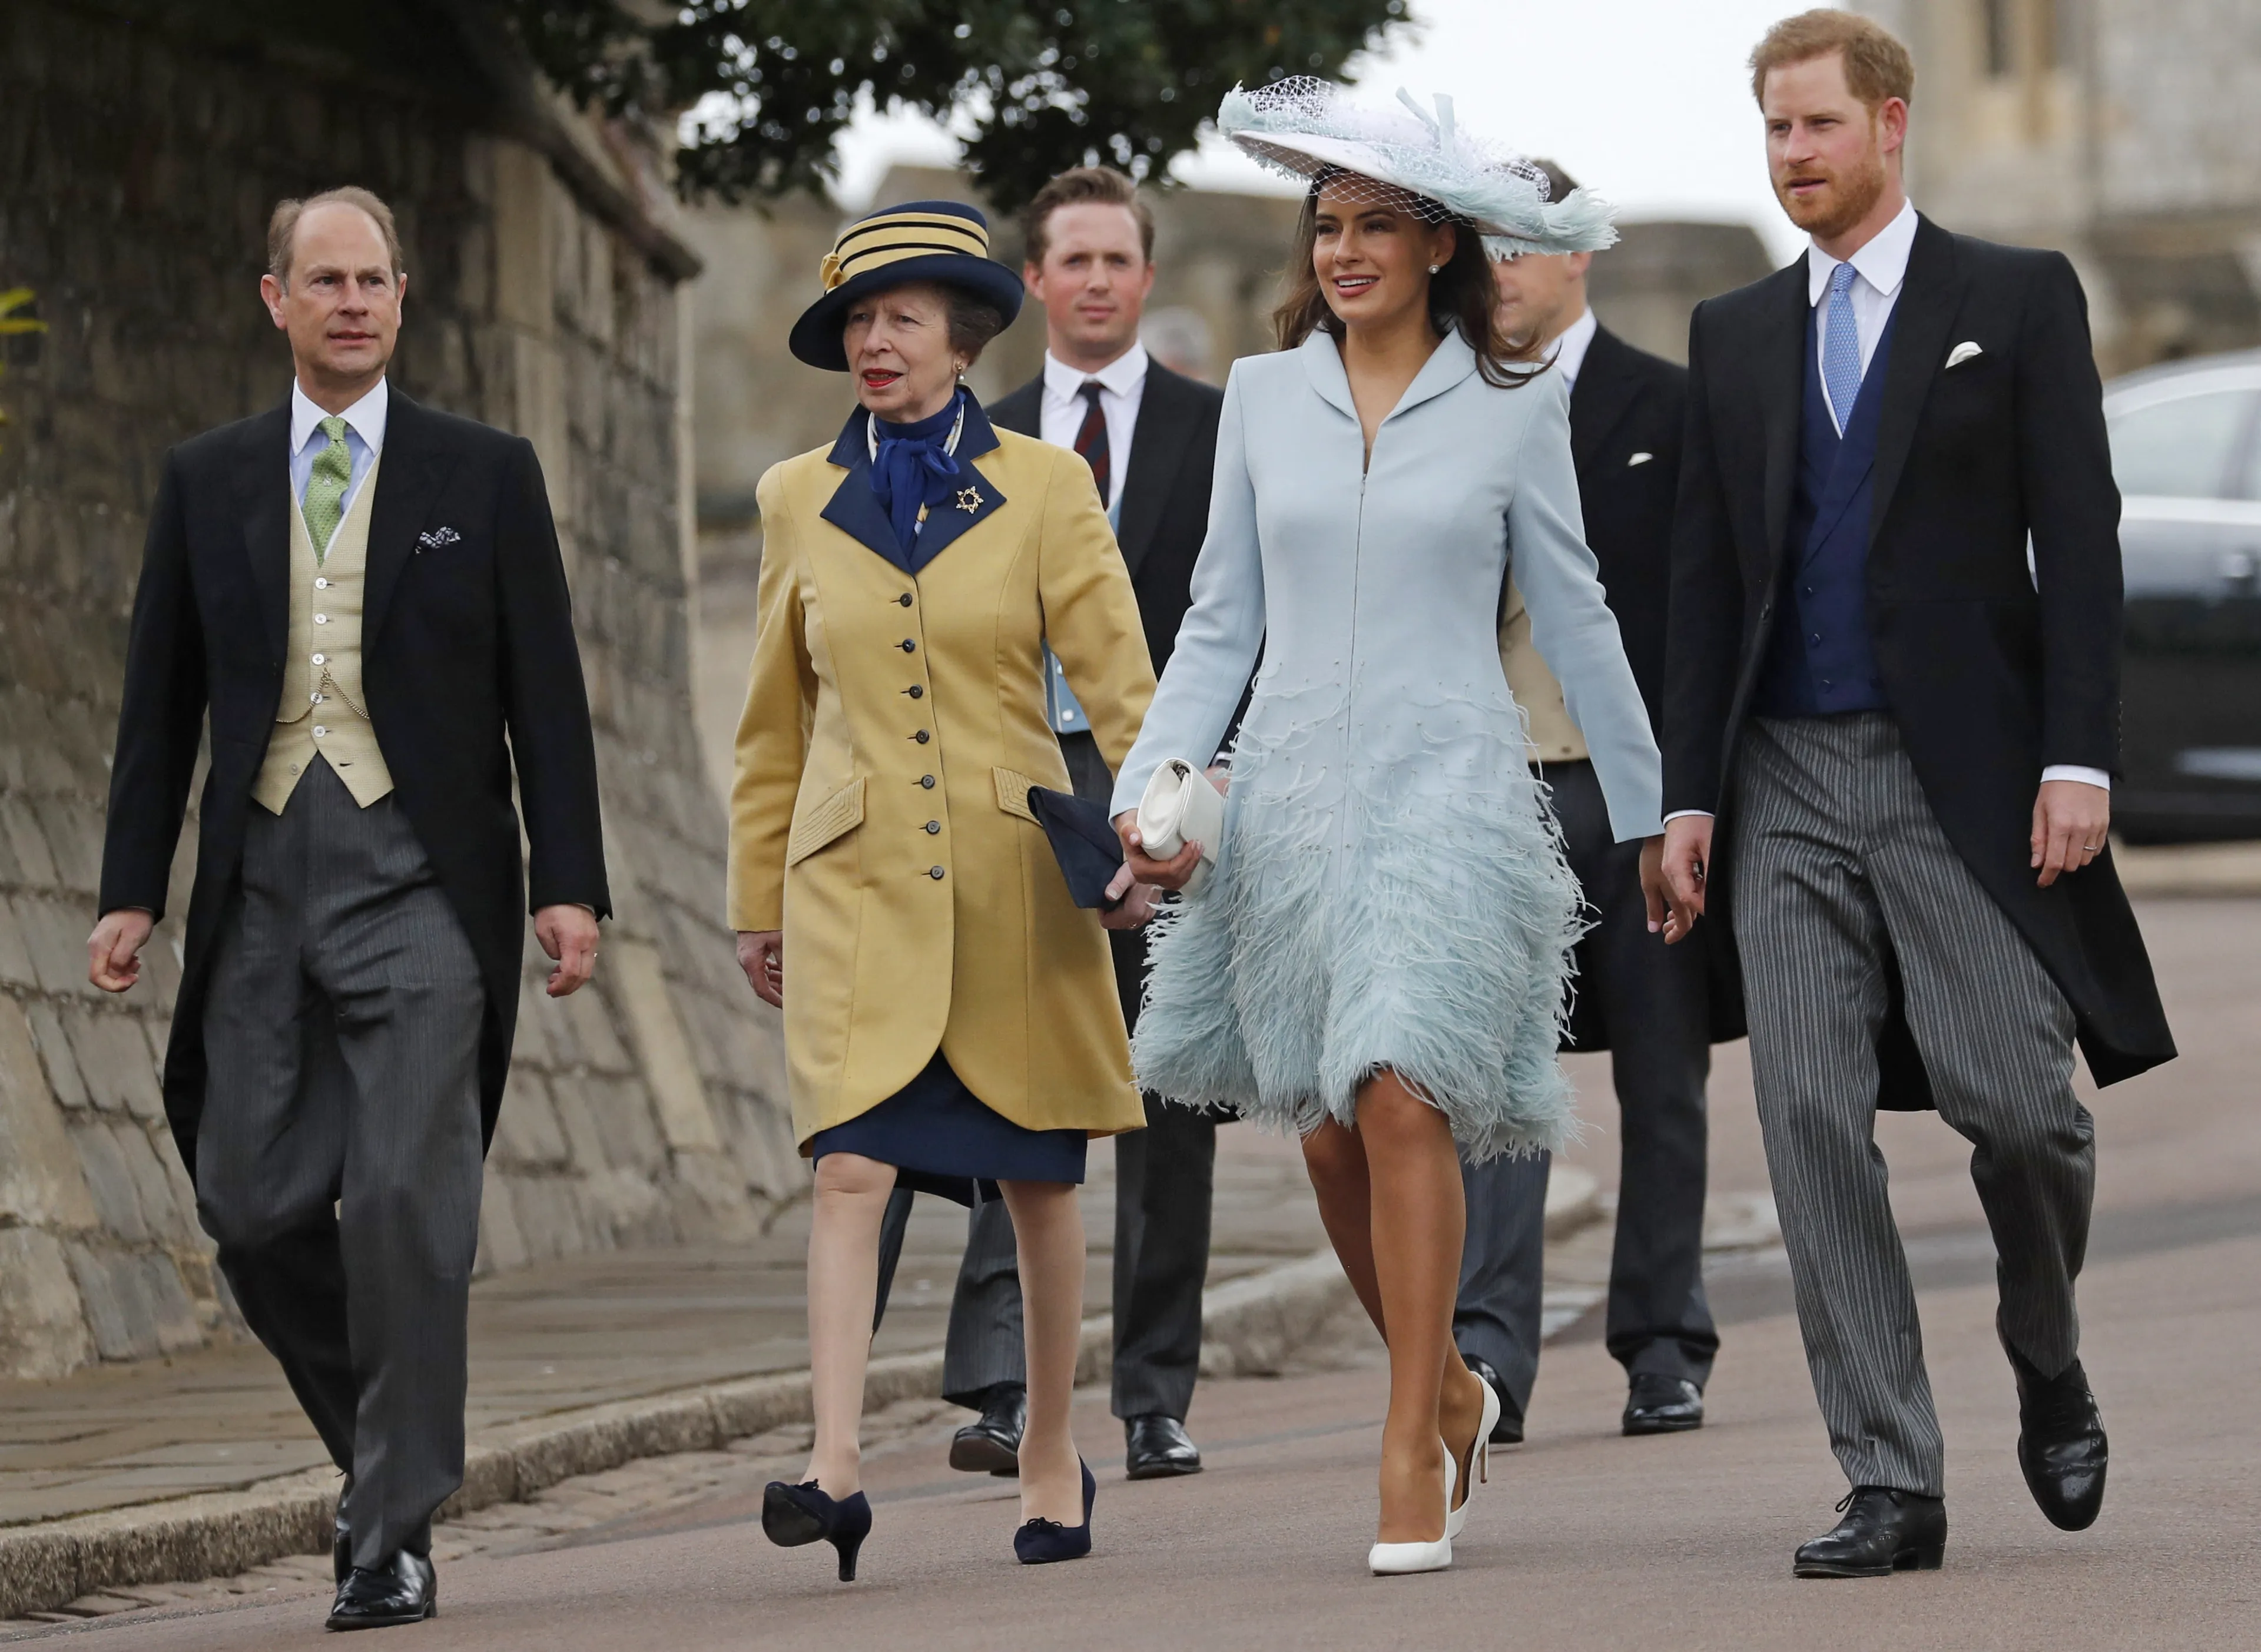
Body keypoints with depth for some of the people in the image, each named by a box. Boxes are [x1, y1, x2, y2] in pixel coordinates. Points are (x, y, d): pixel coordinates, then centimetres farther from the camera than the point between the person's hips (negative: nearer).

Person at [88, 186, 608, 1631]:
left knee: (406, 1200, -11)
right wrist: (134, 894, 5)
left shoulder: (486, 476, 5)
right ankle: (391, 1442, 24)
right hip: (261, 883, 3)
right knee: (255, 1205, 1)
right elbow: (162, 703, 12)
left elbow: (546, 697, 4)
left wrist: (570, 886, -4)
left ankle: (398, 1534, -5)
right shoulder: (207, 482, 11)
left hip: (421, 876, -3)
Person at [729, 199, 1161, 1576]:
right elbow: (775, 720, 15)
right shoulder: (800, 498, 9)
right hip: (857, 880, 1)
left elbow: (1119, 677, -1)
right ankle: (837, 1471, -23)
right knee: (853, 1162, -15)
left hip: (1012, 876, -1)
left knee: (1040, 1177, 6)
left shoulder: (1044, 487, 2)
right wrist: (758, 899, 15)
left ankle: (1054, 1459, 21)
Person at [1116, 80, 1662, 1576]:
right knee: (1330, 1132, 6)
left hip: (1448, 790, -3)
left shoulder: (1512, 407, 1)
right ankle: (1452, 1391, 29)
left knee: (1404, 1102, -17)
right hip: (1294, 785, 4)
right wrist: (1153, 784, -1)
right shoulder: (1265, 396, 8)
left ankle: (1412, 1456, -14)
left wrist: (1652, 816, 11)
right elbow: (1223, 621, 10)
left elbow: (1576, 620, 8)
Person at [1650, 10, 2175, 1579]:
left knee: (2019, 1102, -9)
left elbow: (2079, 545, -3)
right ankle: (1891, 1481, 0)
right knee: (1814, 1125, -4)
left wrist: (2079, 760, -11)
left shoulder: (2018, 299, 2)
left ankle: (2050, 1375, 21)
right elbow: (1707, 579, 14)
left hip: (1963, 773, -3)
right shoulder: (1735, 334, 14)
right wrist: (1690, 797, 7)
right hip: (1790, 784, 4)